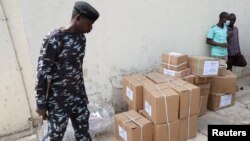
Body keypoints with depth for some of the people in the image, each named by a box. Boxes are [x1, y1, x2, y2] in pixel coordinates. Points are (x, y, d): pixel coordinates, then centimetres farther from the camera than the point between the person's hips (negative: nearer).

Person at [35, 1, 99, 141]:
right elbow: (43, 73, -16)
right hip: (58, 100, -6)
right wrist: (41, 104, -10)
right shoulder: (54, 39, -19)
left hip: (78, 97, 7)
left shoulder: (81, 38, 3)